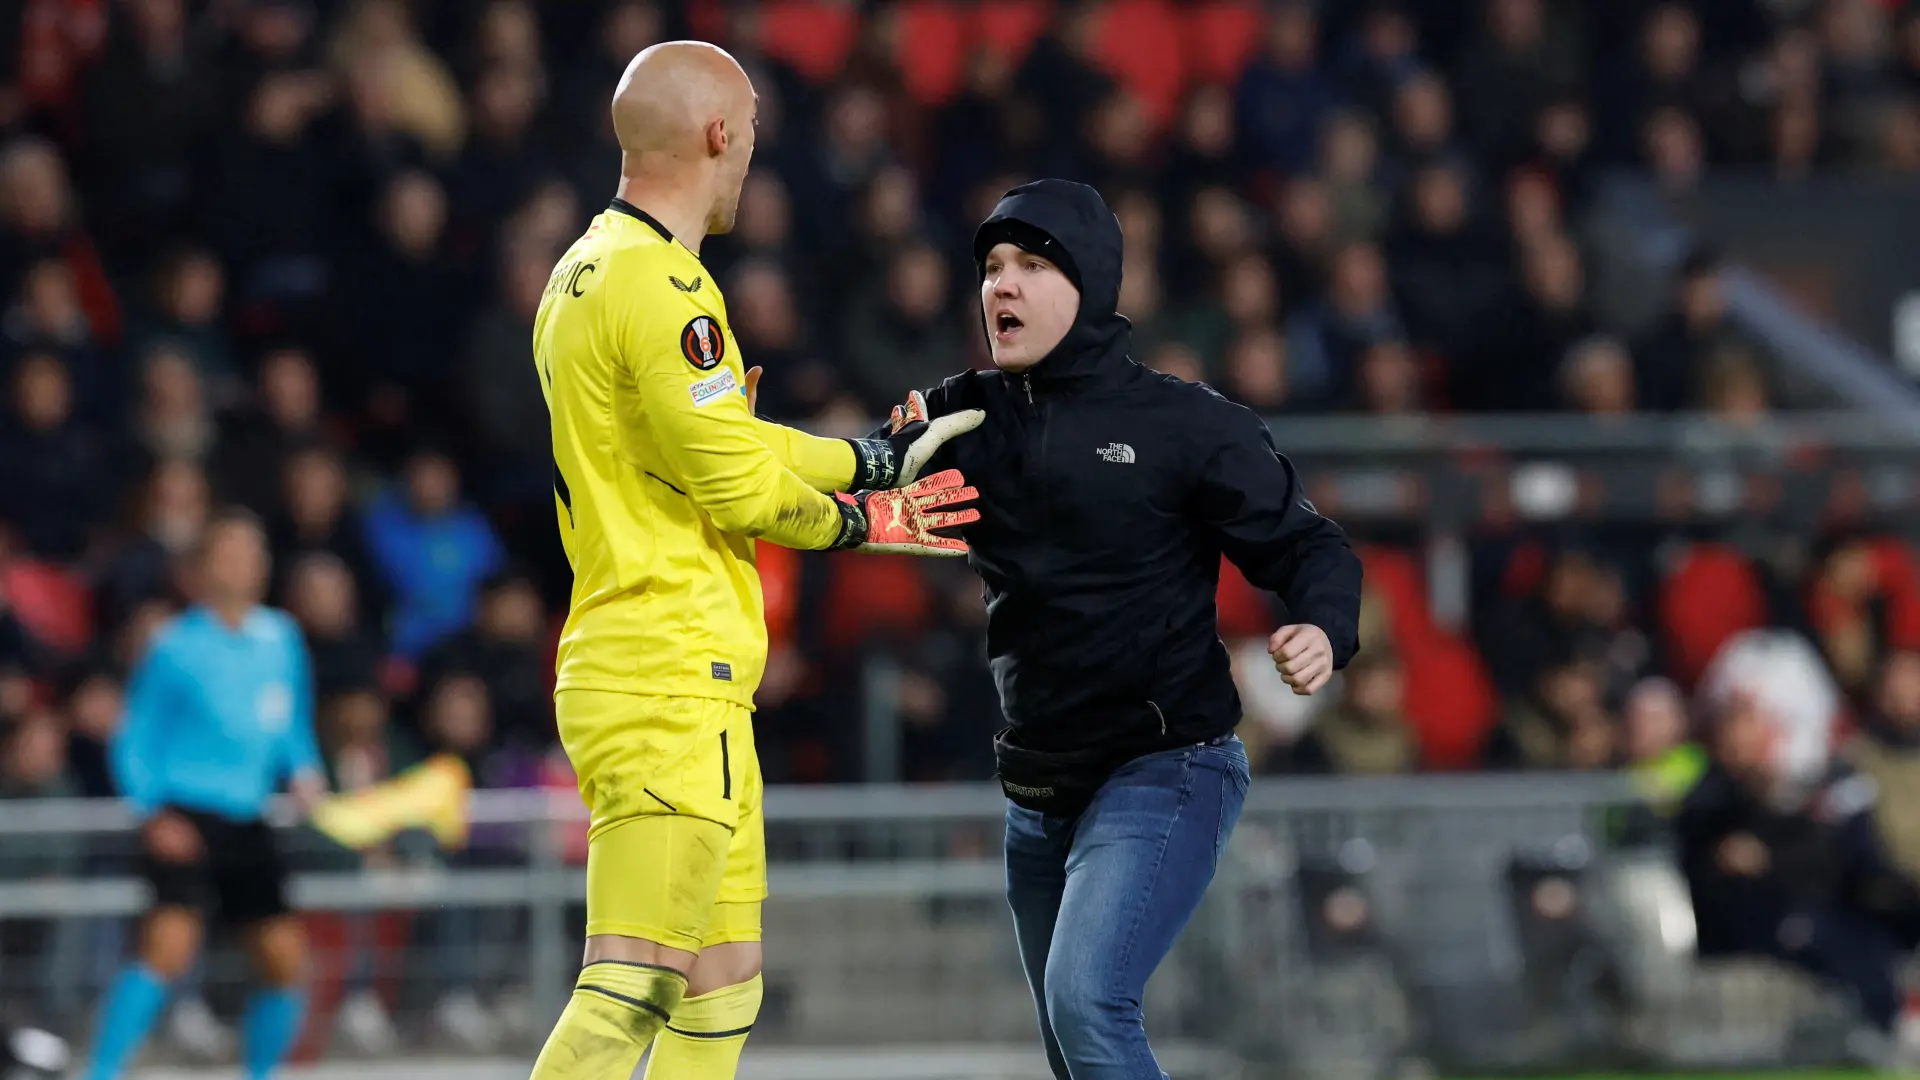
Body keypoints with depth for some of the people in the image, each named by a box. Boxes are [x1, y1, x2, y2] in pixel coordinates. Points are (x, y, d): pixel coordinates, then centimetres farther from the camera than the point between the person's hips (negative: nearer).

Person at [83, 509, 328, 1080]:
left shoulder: (281, 638, 9)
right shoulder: (176, 646, -7)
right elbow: (133, 742, -3)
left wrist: (304, 773, 2)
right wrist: (154, 813, -16)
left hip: (248, 824, 6)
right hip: (185, 823, -6)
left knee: (286, 961, 3)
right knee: (168, 946, -23)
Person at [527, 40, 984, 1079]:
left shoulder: (585, 272, 15)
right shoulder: (661, 290, -15)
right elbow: (741, 488, -13)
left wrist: (878, 462, 18)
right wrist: (856, 523, 4)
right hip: (673, 689, -11)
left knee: (722, 993, 13)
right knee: (629, 992, -16)